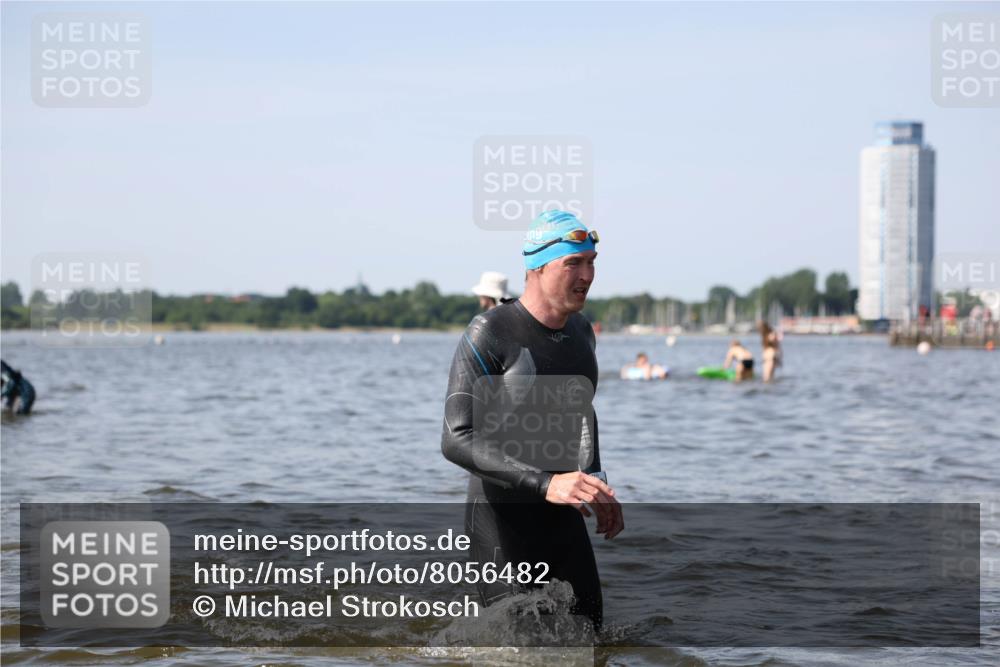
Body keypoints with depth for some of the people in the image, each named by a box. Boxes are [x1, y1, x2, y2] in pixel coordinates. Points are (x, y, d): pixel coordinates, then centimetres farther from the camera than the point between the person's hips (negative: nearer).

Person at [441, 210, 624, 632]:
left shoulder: (581, 332, 8)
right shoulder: (490, 334, -16)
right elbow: (456, 440, -24)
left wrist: (597, 488, 19)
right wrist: (545, 483, -32)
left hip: (564, 518, 7)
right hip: (502, 521, -7)